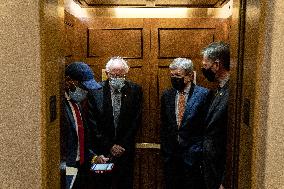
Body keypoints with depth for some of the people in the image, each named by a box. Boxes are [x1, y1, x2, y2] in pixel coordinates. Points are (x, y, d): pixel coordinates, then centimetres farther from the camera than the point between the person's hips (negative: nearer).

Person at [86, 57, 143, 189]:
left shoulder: (135, 90, -1)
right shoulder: (96, 90, -5)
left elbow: (136, 121, -1)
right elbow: (92, 123, -5)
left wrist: (123, 144, -6)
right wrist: (109, 146, -8)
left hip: (126, 149, 1)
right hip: (102, 149, -1)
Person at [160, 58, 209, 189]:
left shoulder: (203, 94, -9)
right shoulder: (167, 95, 6)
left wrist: (201, 151, -8)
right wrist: (164, 149, 10)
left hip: (193, 154, -4)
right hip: (170, 154, 4)